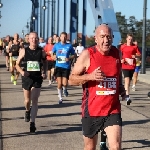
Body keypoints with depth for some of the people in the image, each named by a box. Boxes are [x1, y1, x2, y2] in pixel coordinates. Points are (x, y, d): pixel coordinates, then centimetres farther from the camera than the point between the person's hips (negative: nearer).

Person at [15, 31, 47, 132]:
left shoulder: (41, 52, -1)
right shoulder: (23, 51, -2)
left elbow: (45, 63, 15)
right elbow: (17, 64, 5)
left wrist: (45, 73, -2)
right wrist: (22, 72, -14)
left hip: (37, 78, -1)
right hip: (26, 78, 1)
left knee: (35, 101, -10)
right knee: (27, 100, 15)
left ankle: (32, 123, -9)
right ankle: (27, 111, 48)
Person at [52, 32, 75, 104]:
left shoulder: (69, 46, 2)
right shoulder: (56, 45, 5)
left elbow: (73, 55, 9)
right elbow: (52, 53, 16)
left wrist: (69, 58, -10)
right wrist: (54, 57, -6)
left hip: (66, 67, -1)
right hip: (58, 66, 1)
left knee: (64, 83, -7)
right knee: (59, 83, -1)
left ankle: (64, 89, 29)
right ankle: (60, 97, 17)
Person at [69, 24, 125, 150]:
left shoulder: (117, 53, 3)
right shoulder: (87, 54, -9)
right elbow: (71, 80, -7)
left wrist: (121, 88, 7)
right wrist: (90, 76, -23)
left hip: (113, 110, 2)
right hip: (92, 110, -2)